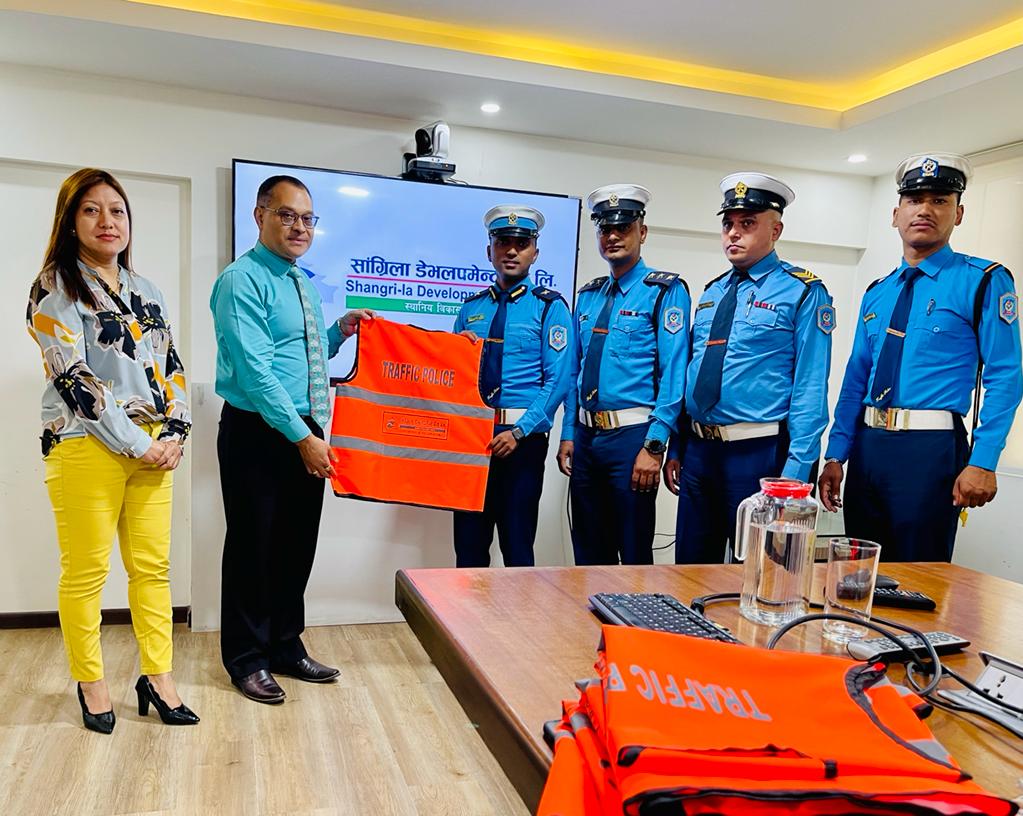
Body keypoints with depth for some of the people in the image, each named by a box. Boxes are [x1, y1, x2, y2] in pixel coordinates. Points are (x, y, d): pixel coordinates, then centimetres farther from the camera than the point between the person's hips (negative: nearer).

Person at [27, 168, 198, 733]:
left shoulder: (146, 293, 16)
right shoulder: (54, 289, -2)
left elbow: (171, 369, 14)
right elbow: (74, 378, -11)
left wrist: (174, 433, -1)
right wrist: (137, 445, -13)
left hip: (154, 448, 5)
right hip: (86, 448, -5)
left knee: (153, 565, 7)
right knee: (86, 572, 2)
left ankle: (157, 678, 18)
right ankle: (91, 682, 19)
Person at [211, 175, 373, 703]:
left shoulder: (304, 285, 14)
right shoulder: (242, 281, -13)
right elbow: (256, 370, -21)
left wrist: (340, 331, 5)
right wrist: (303, 437, -23)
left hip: (305, 434, 8)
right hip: (257, 434, -8)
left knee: (298, 545, 15)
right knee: (253, 547, 4)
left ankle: (286, 646, 31)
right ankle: (247, 659, 22)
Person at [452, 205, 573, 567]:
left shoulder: (549, 307, 0)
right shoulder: (471, 308, 14)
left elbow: (557, 380, -8)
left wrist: (518, 432, -15)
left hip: (522, 437, -4)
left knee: (517, 544, 3)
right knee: (469, 542, 9)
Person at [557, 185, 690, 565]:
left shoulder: (664, 291, -6)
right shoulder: (587, 296, 13)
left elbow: (673, 375, -12)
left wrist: (654, 446, -17)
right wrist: (568, 435, 10)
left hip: (632, 437, -6)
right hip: (585, 436, 6)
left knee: (634, 554, 4)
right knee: (588, 554, 16)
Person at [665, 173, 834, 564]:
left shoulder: (803, 292, -6)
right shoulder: (712, 293, 13)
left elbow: (810, 388, -12)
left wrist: (797, 469, -17)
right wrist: (676, 450, 13)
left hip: (758, 455, -6)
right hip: (698, 450, 6)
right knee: (690, 567, 15)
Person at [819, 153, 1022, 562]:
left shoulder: (983, 281, -1)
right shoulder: (877, 293, 14)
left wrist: (982, 462, -15)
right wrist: (836, 456, 9)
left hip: (931, 449, -5)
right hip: (867, 446, 5)